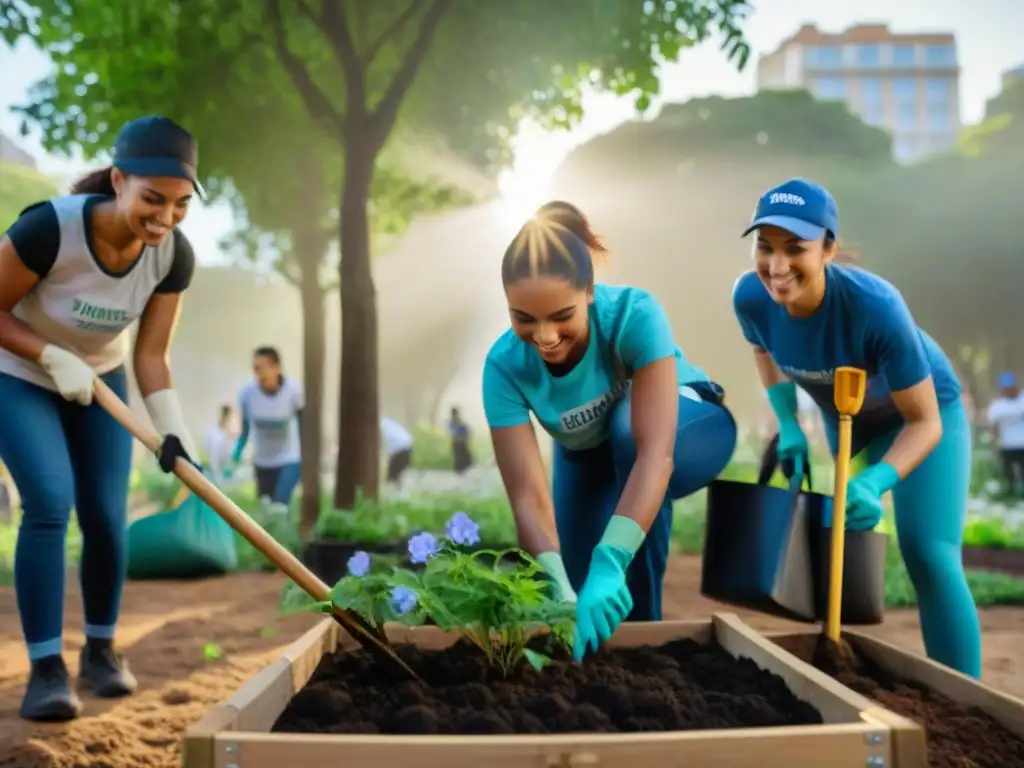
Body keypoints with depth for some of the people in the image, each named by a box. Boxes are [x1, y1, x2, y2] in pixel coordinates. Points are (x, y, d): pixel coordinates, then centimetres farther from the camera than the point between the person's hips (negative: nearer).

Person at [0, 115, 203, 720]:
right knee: (50, 505, -19)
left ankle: (101, 648, 20)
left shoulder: (175, 255, -21)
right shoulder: (50, 227, -34)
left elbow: (152, 355, -16)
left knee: (106, 515, -1)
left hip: (99, 379, 4)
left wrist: (172, 432, -29)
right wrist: (54, 357, -29)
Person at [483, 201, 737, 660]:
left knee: (627, 428, -37)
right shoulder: (505, 366, -30)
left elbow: (655, 452, -47)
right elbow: (528, 497, -34)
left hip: (690, 426, -3)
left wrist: (609, 564, -57)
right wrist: (560, 596, -49)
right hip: (589, 455, 3)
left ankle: (641, 623, -23)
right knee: (580, 597, -7)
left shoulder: (634, 314, -38)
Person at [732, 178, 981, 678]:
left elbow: (925, 422, -29)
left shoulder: (875, 307, -39)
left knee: (929, 558, -16)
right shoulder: (751, 297, -27)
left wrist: (874, 483, -45)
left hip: (920, 411, -5)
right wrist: (788, 426, -10)